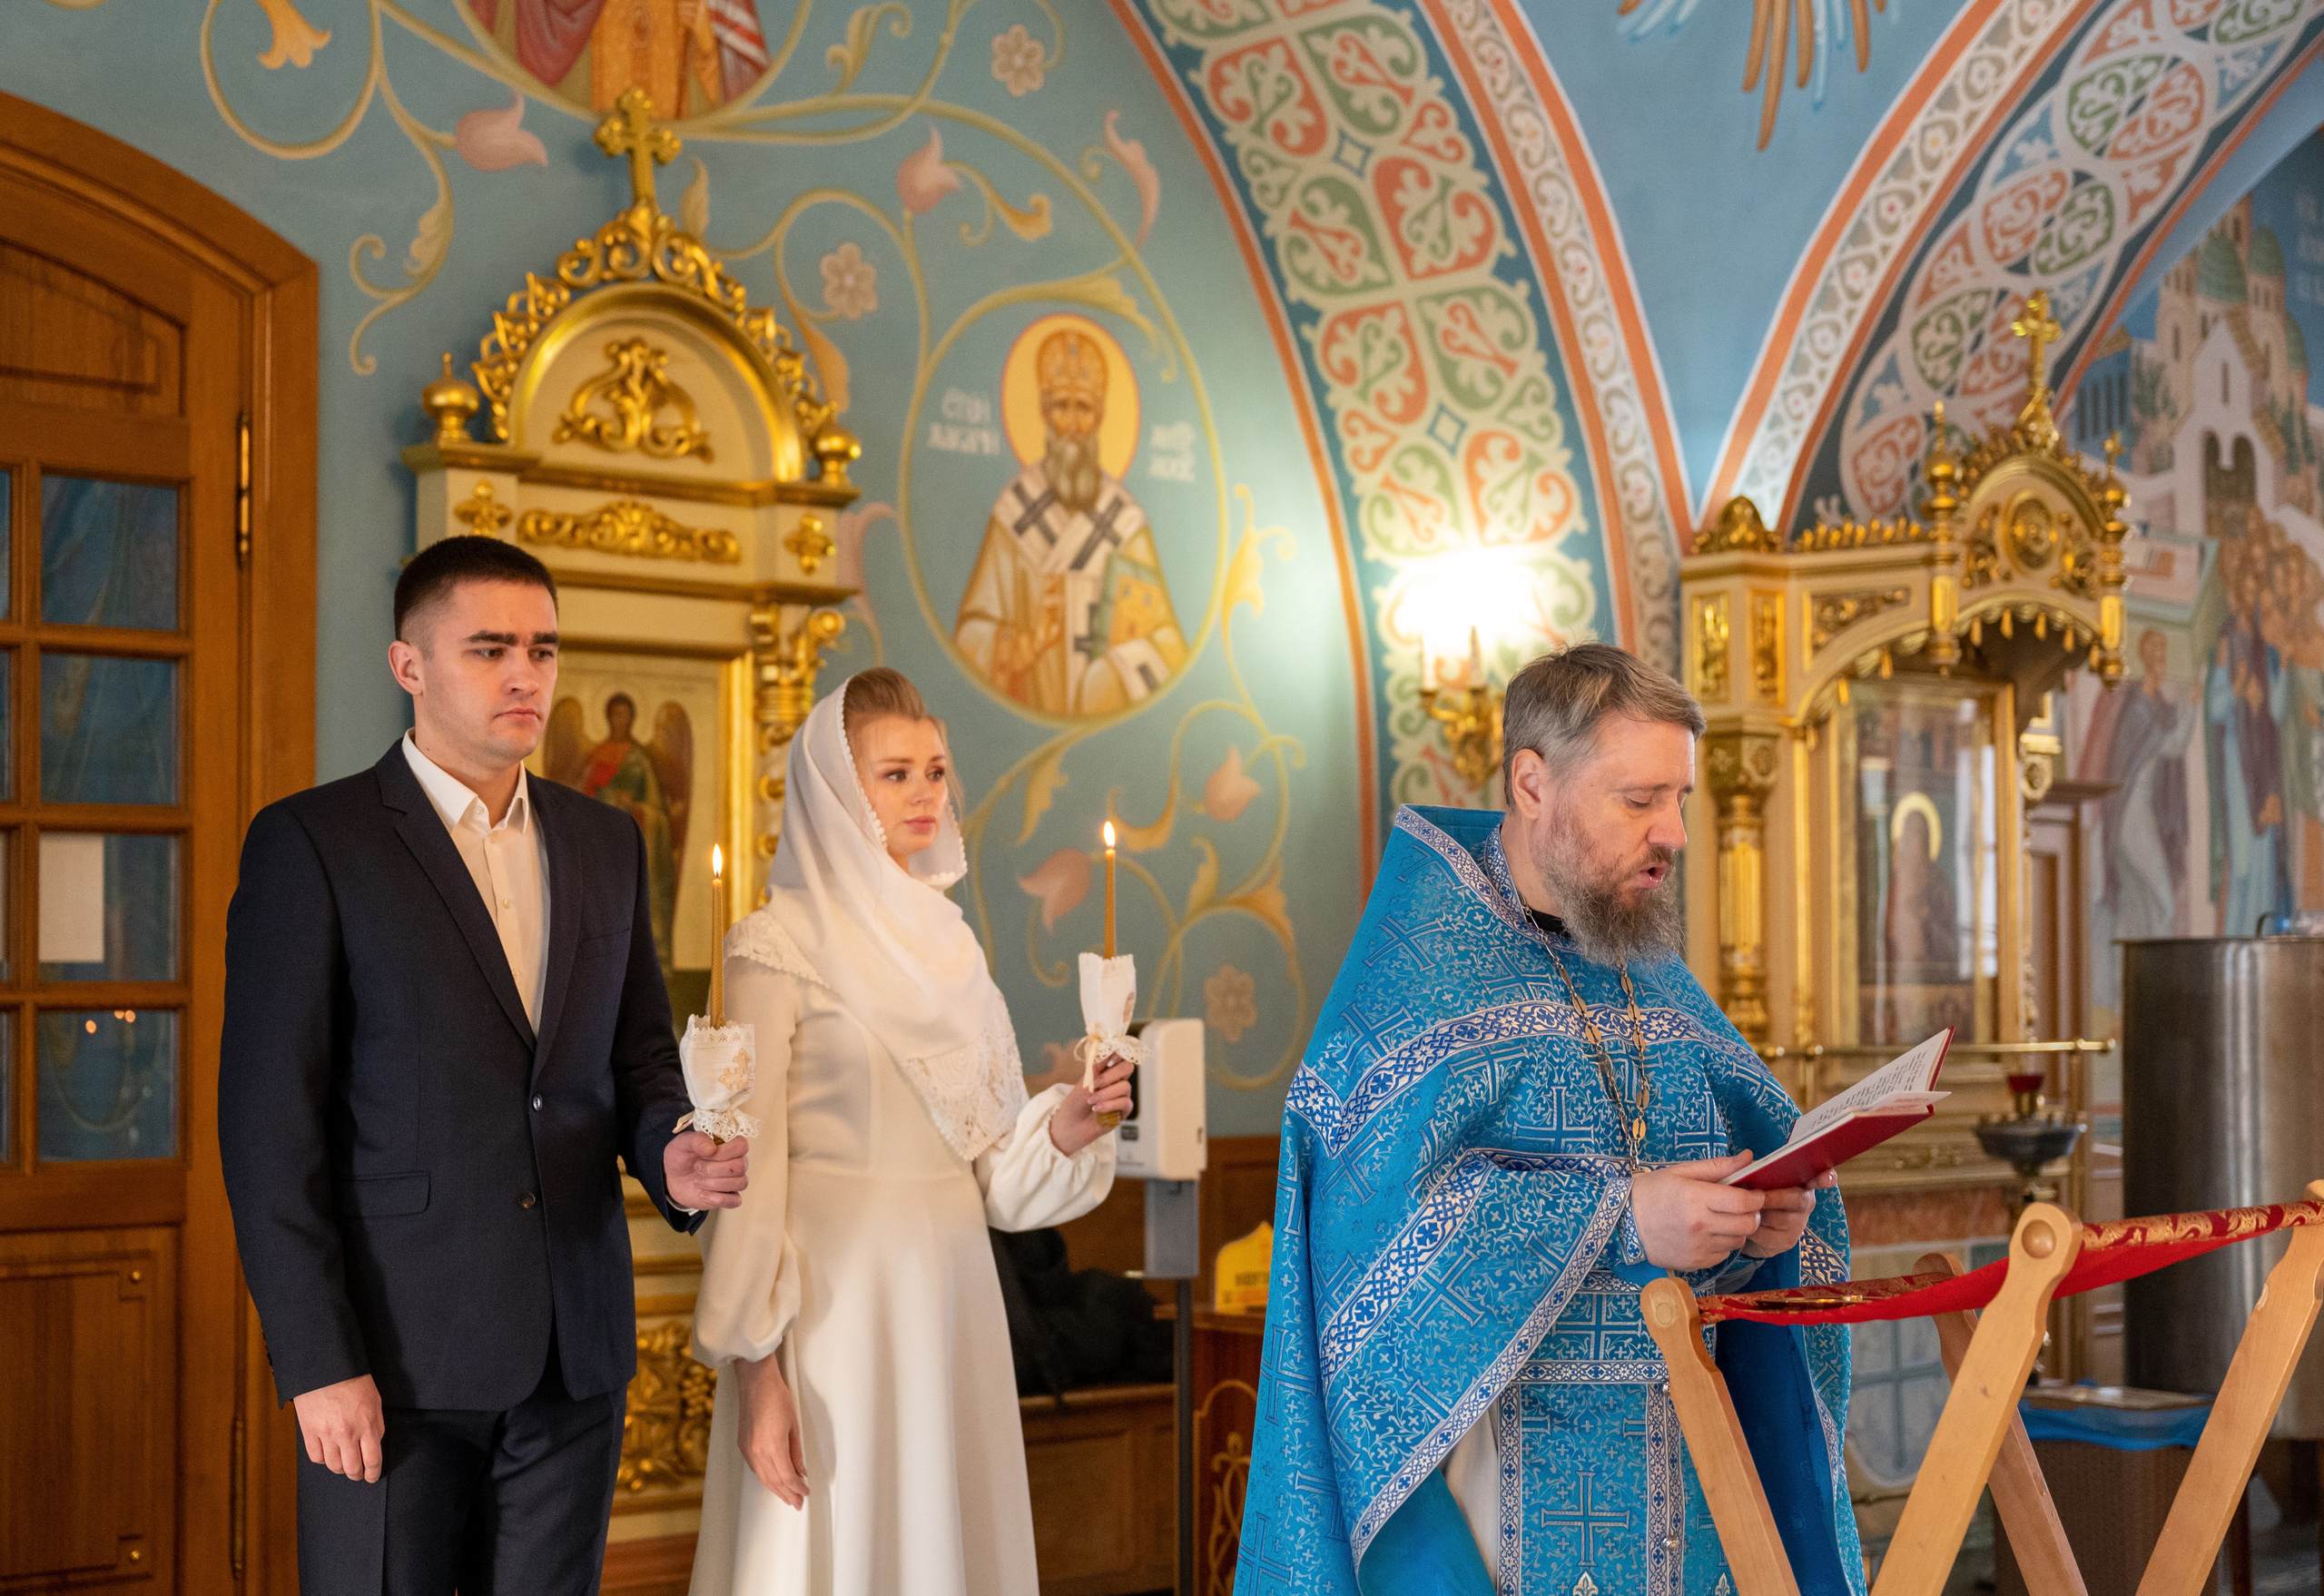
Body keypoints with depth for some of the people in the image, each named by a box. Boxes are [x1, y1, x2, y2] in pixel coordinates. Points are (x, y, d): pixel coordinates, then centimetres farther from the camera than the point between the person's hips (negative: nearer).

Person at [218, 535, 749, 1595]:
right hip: (396, 1355, -5)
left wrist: (670, 1157, -6)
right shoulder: (310, 843, -4)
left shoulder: (606, 845, 12)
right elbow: (269, 1125, -8)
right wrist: (317, 1363, -13)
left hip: (576, 1351, 5)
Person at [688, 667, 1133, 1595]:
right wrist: (754, 1369, -14)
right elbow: (750, 1168, -10)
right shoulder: (780, 945, -6)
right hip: (834, 1299, -6)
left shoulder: (945, 939, 12)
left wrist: (1067, 1126, -6)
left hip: (951, 1296, 6)